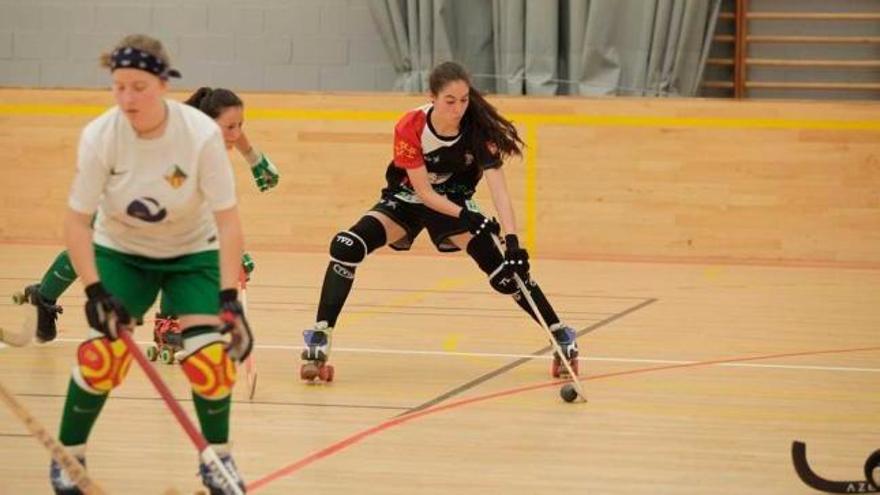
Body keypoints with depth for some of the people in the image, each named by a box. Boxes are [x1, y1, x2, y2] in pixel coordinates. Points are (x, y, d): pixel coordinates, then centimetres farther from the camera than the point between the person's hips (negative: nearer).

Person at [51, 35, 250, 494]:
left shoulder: (201, 134, -28)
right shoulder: (99, 136, -24)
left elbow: (227, 219, -25)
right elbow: (76, 220, -17)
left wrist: (230, 299, -30)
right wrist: (95, 292, -24)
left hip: (192, 252, 0)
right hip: (120, 251, 1)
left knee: (209, 357, -14)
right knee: (102, 353, -15)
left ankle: (217, 457, 11)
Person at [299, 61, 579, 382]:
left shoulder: (479, 128, -25)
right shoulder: (410, 128, -28)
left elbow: (498, 187, -32)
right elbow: (423, 190, -22)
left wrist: (512, 242, -43)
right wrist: (465, 217, -34)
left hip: (455, 201, 1)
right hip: (406, 199, -1)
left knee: (505, 271, -13)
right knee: (346, 248, -25)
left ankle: (561, 335, 5)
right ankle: (318, 342, -19)